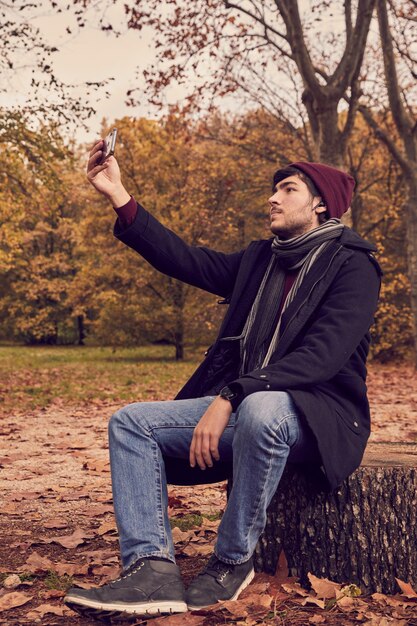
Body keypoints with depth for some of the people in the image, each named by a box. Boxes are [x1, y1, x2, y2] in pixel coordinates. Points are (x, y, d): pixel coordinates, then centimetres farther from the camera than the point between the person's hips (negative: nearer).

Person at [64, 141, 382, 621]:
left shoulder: (352, 265, -6)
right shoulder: (260, 259, 17)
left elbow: (323, 355, -19)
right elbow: (186, 260, 14)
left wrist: (232, 397, -28)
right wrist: (118, 196, 8)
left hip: (318, 411, -7)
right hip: (240, 405, 7)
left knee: (260, 410, -41)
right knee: (130, 422, -7)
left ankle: (233, 562, -19)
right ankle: (152, 568, -24)